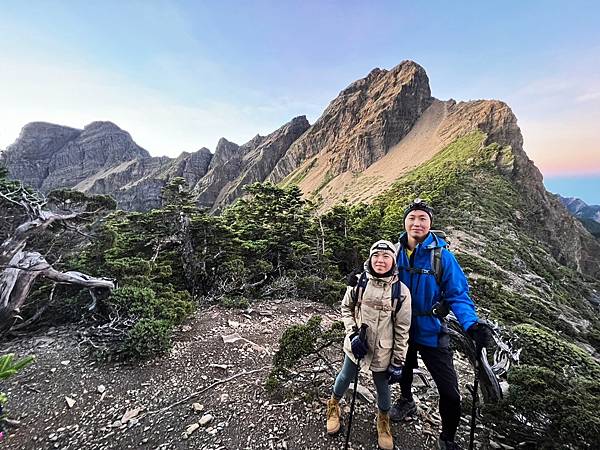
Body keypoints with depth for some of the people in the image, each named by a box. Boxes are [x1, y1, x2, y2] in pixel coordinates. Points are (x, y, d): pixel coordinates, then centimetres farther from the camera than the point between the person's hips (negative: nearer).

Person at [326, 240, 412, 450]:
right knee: (345, 378, 22)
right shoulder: (358, 282, -14)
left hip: (383, 352, -1)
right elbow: (346, 308, 0)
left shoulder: (401, 291, -16)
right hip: (356, 345, 1)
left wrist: (398, 363, -6)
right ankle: (333, 406, 53)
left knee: (383, 388, 19)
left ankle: (383, 420, 51)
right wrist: (353, 334, -12)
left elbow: (402, 330, -9)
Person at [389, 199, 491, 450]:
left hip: (431, 332, -3)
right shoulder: (396, 252, -10)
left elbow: (457, 295, -17)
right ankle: (406, 401, 62)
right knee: (403, 370, 28)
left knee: (450, 393, 1)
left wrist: (471, 325, -31)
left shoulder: (442, 255, -19)